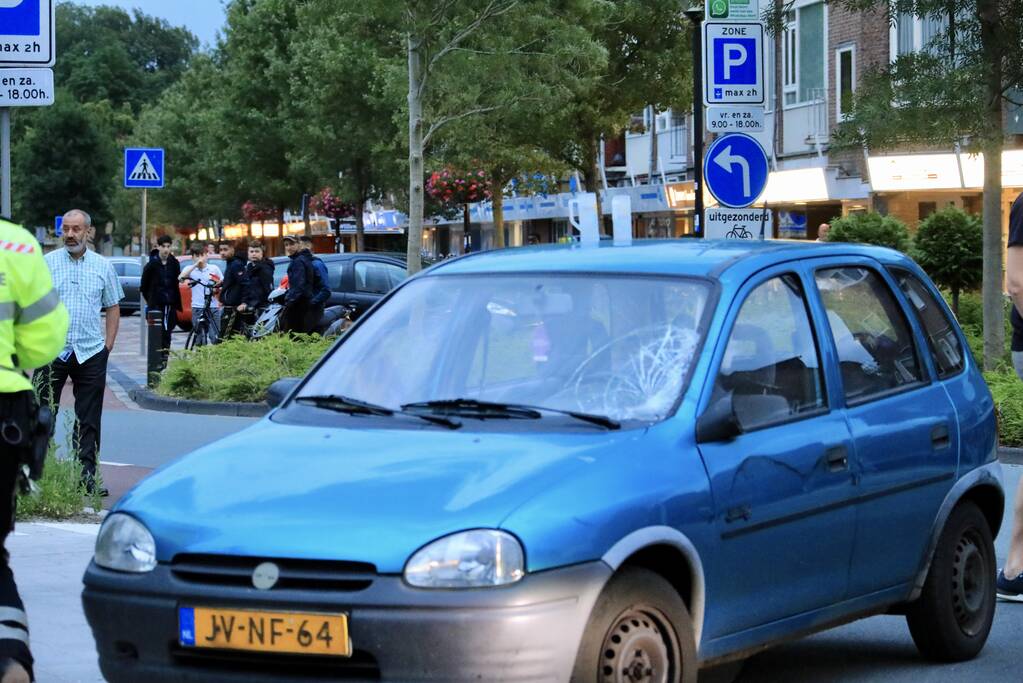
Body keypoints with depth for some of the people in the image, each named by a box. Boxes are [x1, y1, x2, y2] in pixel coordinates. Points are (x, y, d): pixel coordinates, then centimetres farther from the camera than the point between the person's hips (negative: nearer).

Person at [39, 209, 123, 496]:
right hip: (53, 351, -2)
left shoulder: (102, 266, 8)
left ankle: (86, 475, 8)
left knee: (89, 420, 4)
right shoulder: (47, 263, 1)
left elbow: (113, 308, 13)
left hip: (91, 353, 2)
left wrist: (107, 345, 5)